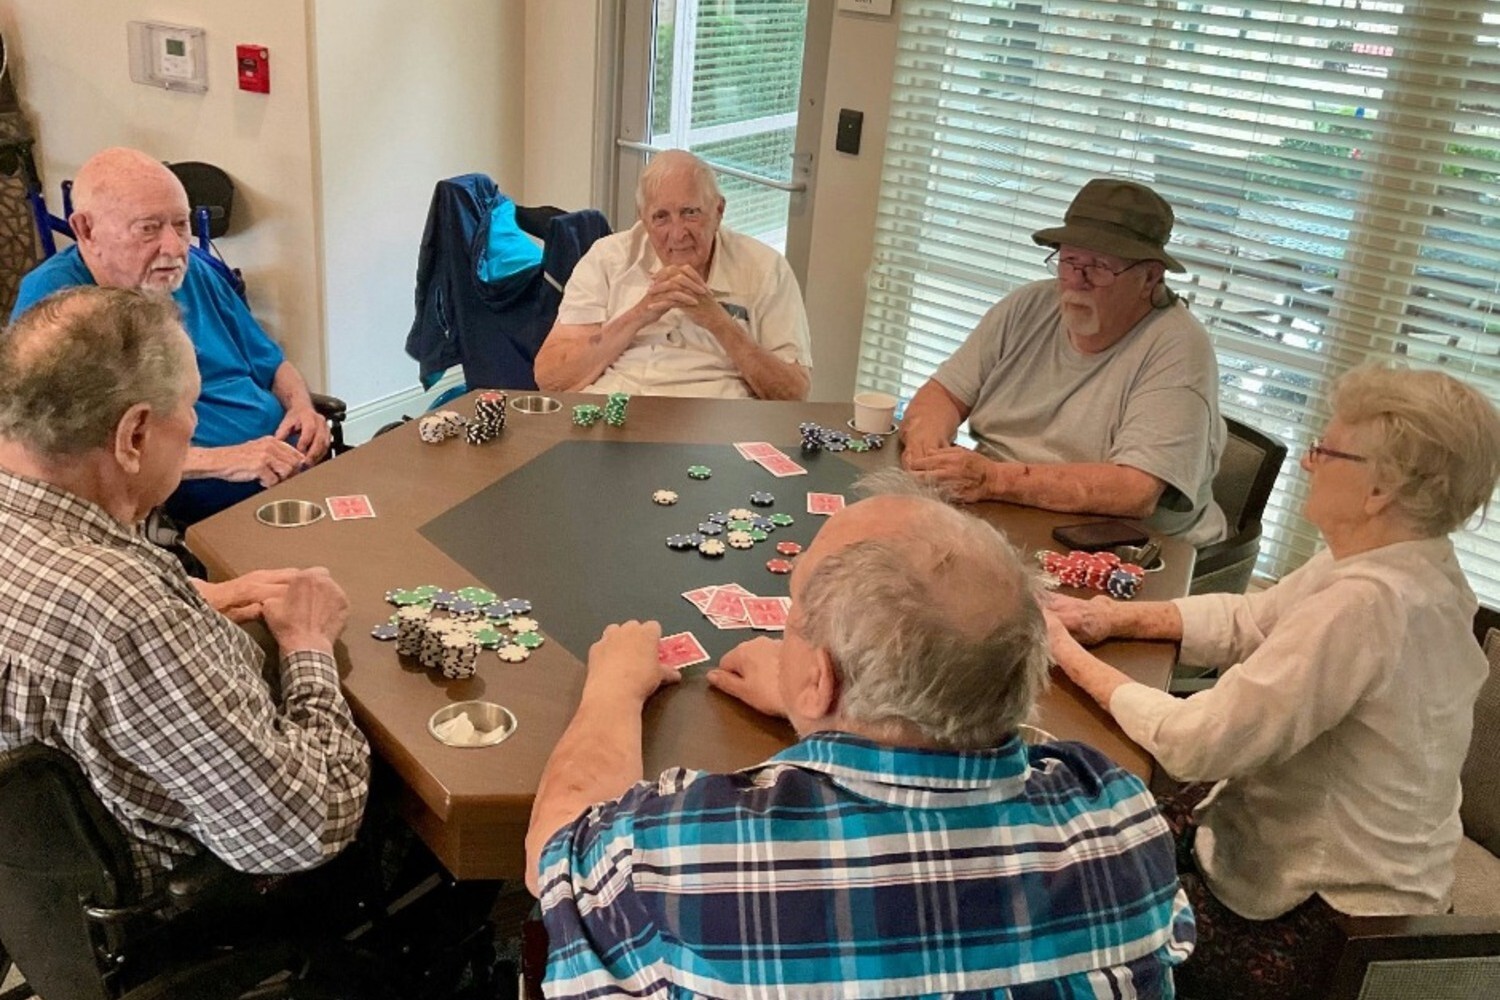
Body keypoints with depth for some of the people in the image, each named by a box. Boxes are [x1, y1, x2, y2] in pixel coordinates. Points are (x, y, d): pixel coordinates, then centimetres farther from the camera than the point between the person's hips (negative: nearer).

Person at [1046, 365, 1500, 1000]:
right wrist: (1120, 618, -4)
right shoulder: (1407, 568, -2)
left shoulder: (1363, 606, -31)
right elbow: (1249, 620, 9)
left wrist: (1073, 658, -17)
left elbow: (1192, 745, -30)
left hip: (1316, 924, -8)